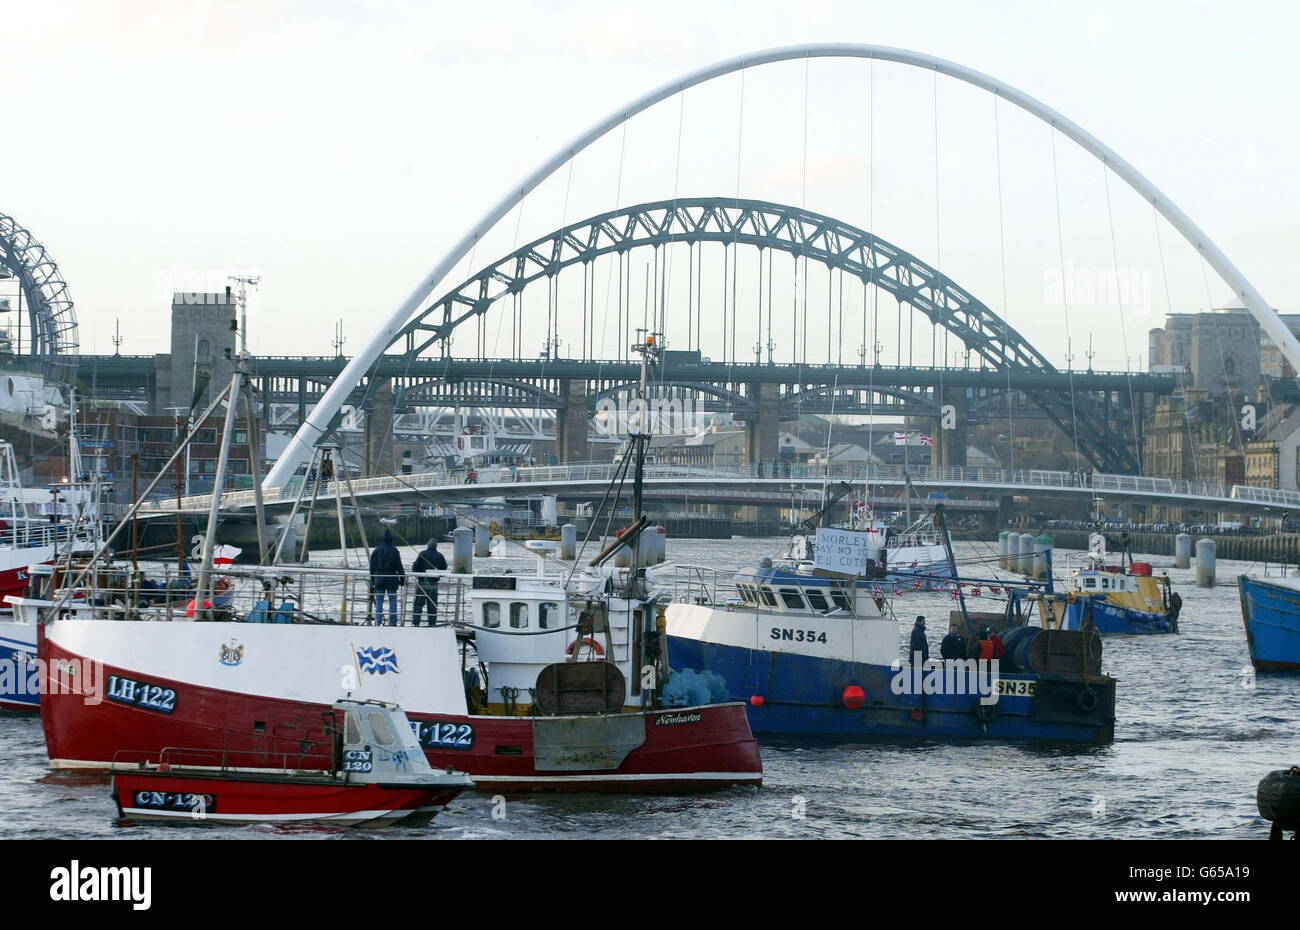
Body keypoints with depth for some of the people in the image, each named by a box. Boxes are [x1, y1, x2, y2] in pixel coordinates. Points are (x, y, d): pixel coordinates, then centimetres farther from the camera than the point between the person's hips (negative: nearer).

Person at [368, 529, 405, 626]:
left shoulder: (376, 550, 2)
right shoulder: (394, 551, -6)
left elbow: (372, 567, 6)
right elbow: (399, 566, -6)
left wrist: (372, 581, 12)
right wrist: (402, 578, 4)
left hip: (379, 579, 2)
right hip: (392, 579, -2)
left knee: (378, 602, 4)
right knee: (393, 601, 4)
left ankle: (378, 622, -3)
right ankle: (393, 622, 3)